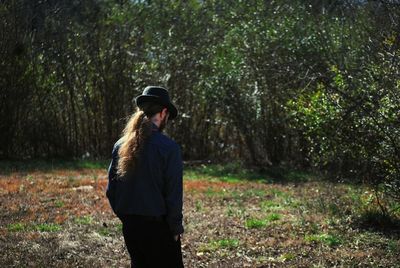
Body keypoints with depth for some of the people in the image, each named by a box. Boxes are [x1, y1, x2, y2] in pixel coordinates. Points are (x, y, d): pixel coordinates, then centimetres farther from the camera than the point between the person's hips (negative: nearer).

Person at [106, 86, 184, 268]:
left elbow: (111, 189, 6)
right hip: (158, 226, -6)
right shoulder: (169, 147, -14)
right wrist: (176, 227, -3)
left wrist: (124, 216, 15)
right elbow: (173, 193, -14)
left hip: (130, 226, 6)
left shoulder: (120, 145, 2)